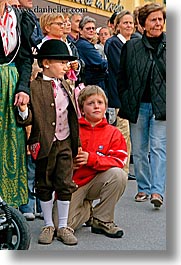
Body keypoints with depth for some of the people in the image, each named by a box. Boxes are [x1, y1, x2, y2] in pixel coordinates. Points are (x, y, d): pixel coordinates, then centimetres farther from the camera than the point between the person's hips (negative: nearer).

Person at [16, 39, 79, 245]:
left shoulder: (65, 85, 10)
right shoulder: (35, 87, -11)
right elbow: (30, 118, -14)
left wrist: (76, 142, 15)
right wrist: (23, 111, -37)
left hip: (65, 143, 5)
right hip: (45, 144, -4)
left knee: (65, 184, 5)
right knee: (44, 185, 8)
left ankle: (63, 226, 16)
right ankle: (48, 225, 21)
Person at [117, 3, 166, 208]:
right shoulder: (131, 47, 5)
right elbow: (122, 77, 10)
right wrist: (125, 103, 4)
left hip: (161, 106, -2)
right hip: (137, 106, 3)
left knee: (158, 148, -9)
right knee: (139, 149, 10)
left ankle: (157, 191, -11)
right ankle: (143, 188, 22)